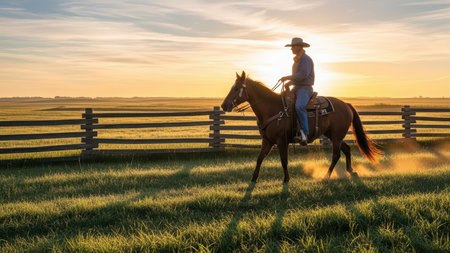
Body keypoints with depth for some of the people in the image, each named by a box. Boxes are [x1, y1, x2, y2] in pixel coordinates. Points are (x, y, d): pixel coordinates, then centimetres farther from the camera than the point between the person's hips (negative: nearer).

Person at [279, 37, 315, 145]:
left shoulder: (306, 59, -10)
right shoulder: (297, 60, 20)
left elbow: (303, 74, -22)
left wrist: (288, 77, -18)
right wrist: (290, 82, 11)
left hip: (305, 88, -10)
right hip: (296, 88, 10)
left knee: (299, 106, -34)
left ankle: (304, 135, -39)